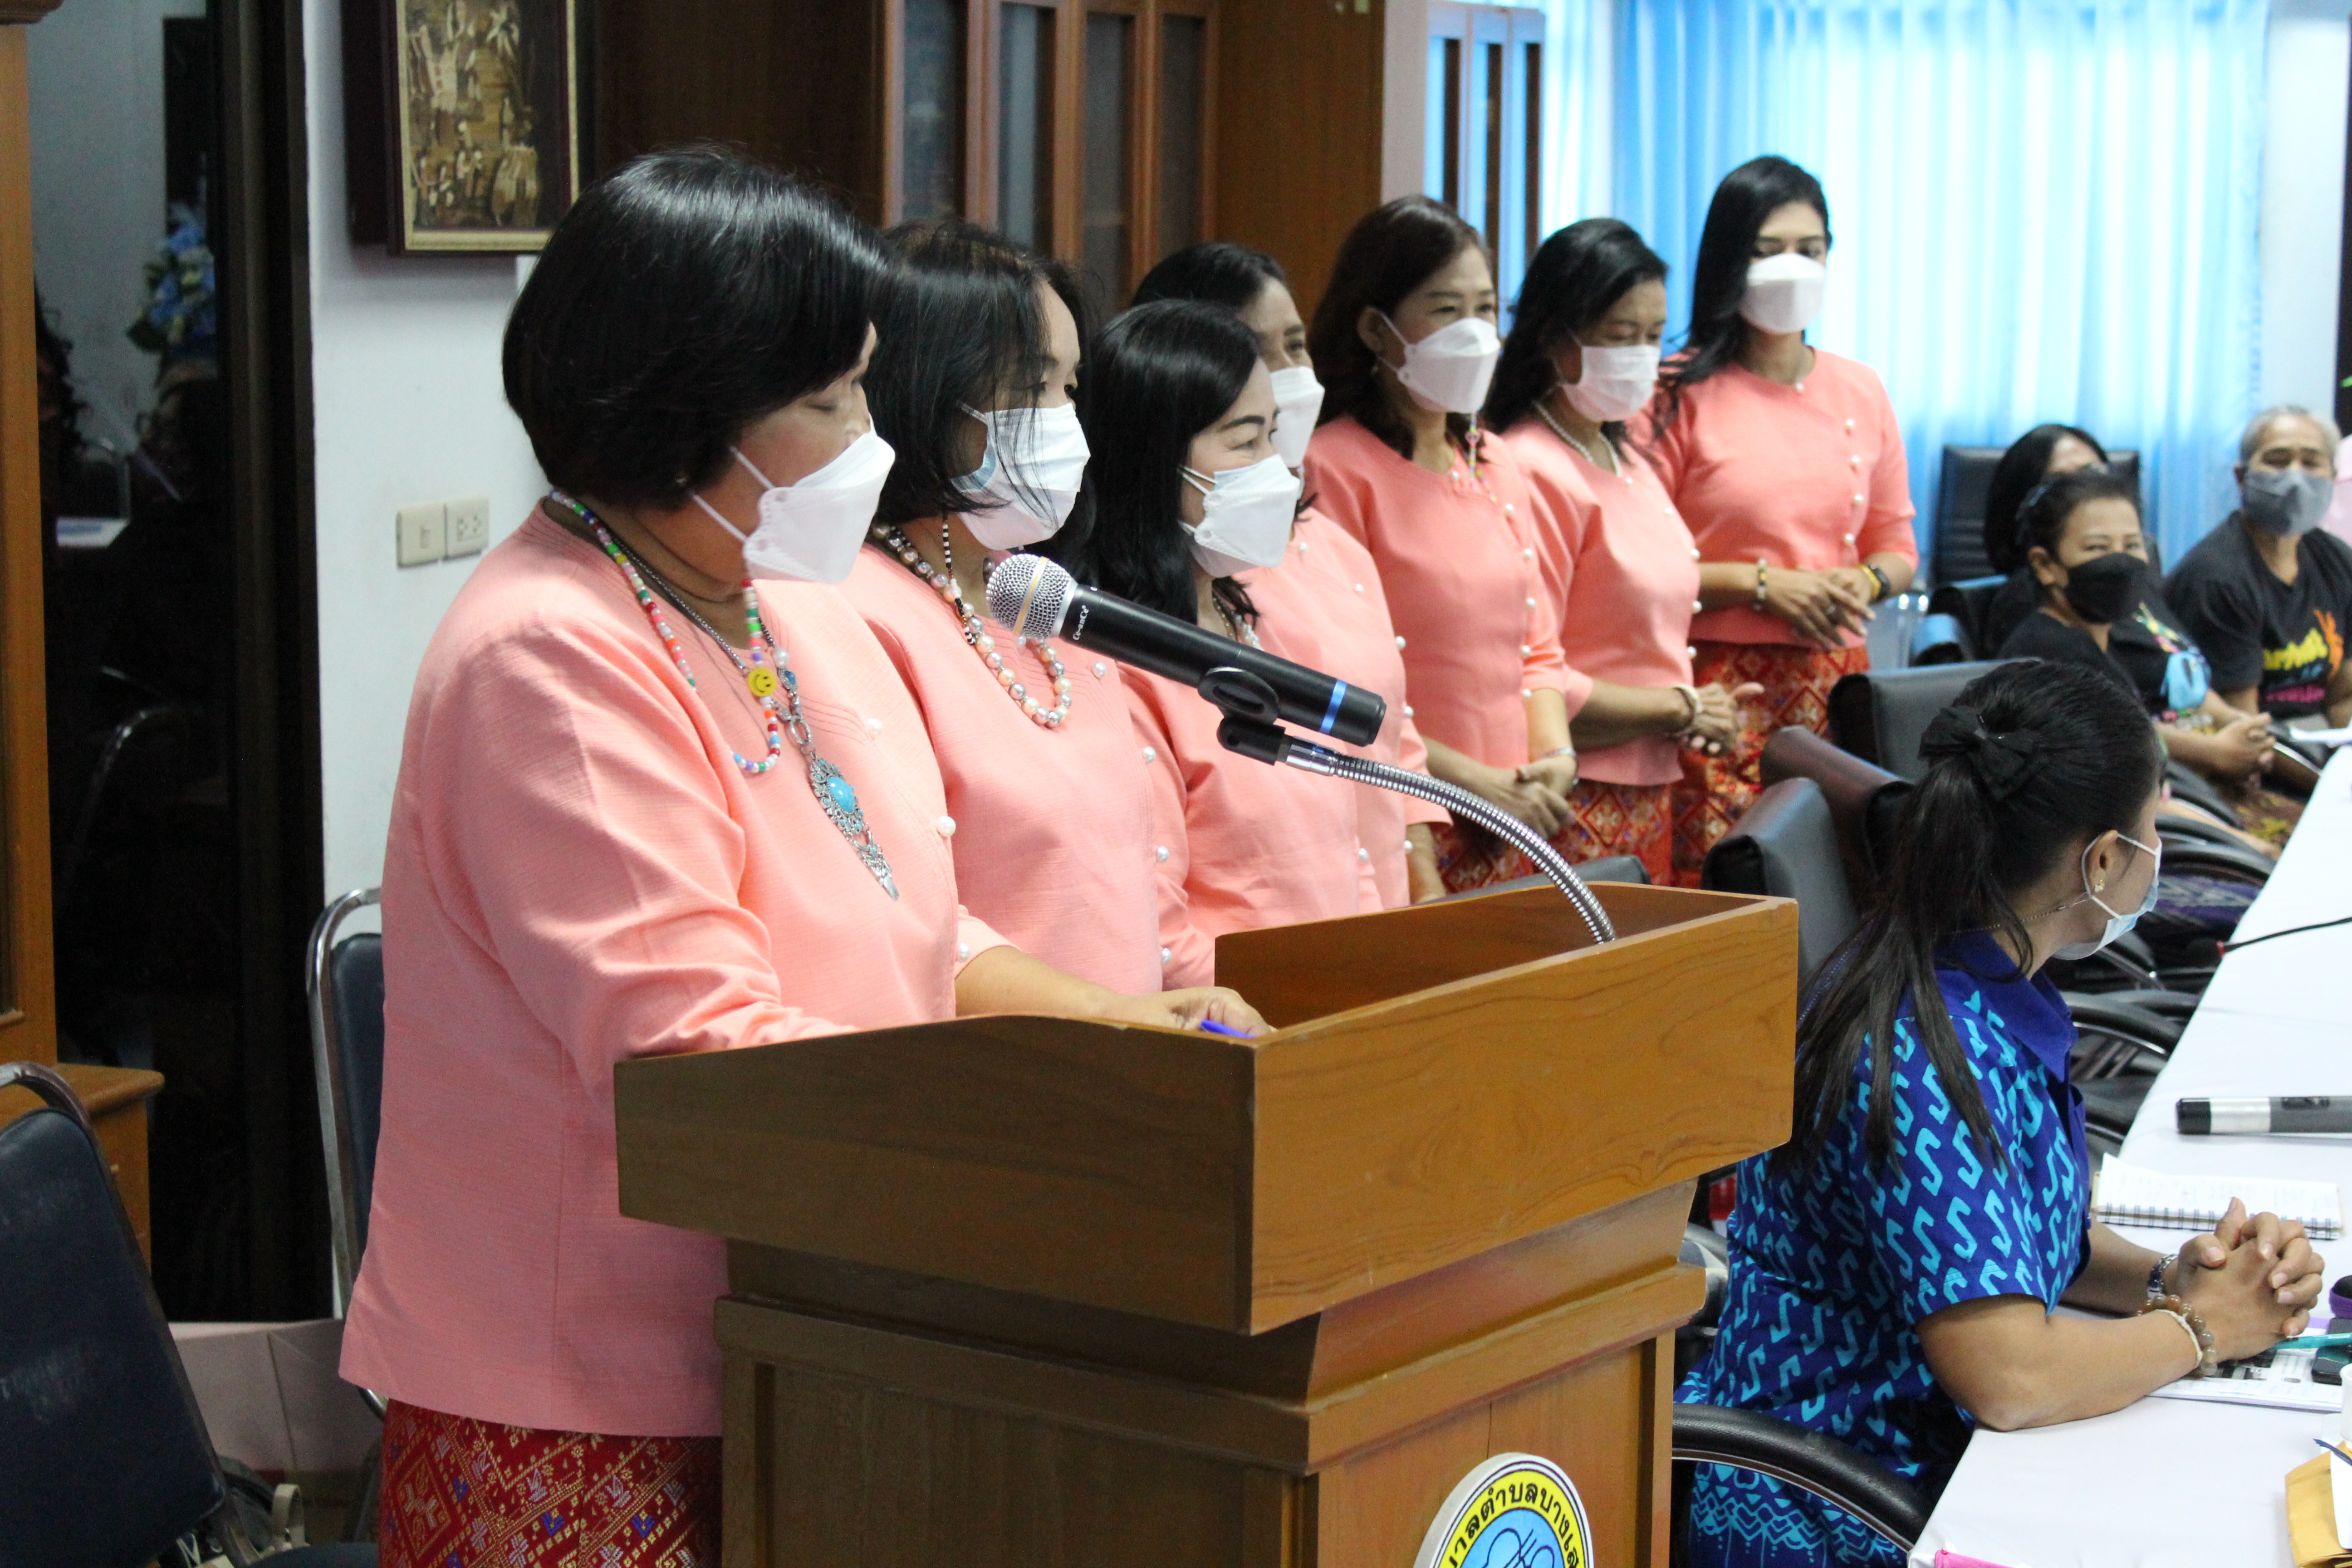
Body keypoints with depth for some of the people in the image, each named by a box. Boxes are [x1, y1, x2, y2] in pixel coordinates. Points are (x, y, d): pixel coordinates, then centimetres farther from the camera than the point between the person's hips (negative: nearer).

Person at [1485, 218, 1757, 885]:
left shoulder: (1629, 462, 15)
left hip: (1649, 792, 9)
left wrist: (1699, 707, 4)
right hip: (1575, 810, -9)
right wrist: (1679, 709, -9)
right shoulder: (1533, 472, -14)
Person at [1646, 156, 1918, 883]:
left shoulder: (1860, 393, 13)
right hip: (1718, 687, -4)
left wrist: (1864, 582, -2)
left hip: (1833, 683, 4)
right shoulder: (1681, 394, -2)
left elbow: (1897, 548, 19)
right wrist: (1762, 584, -12)